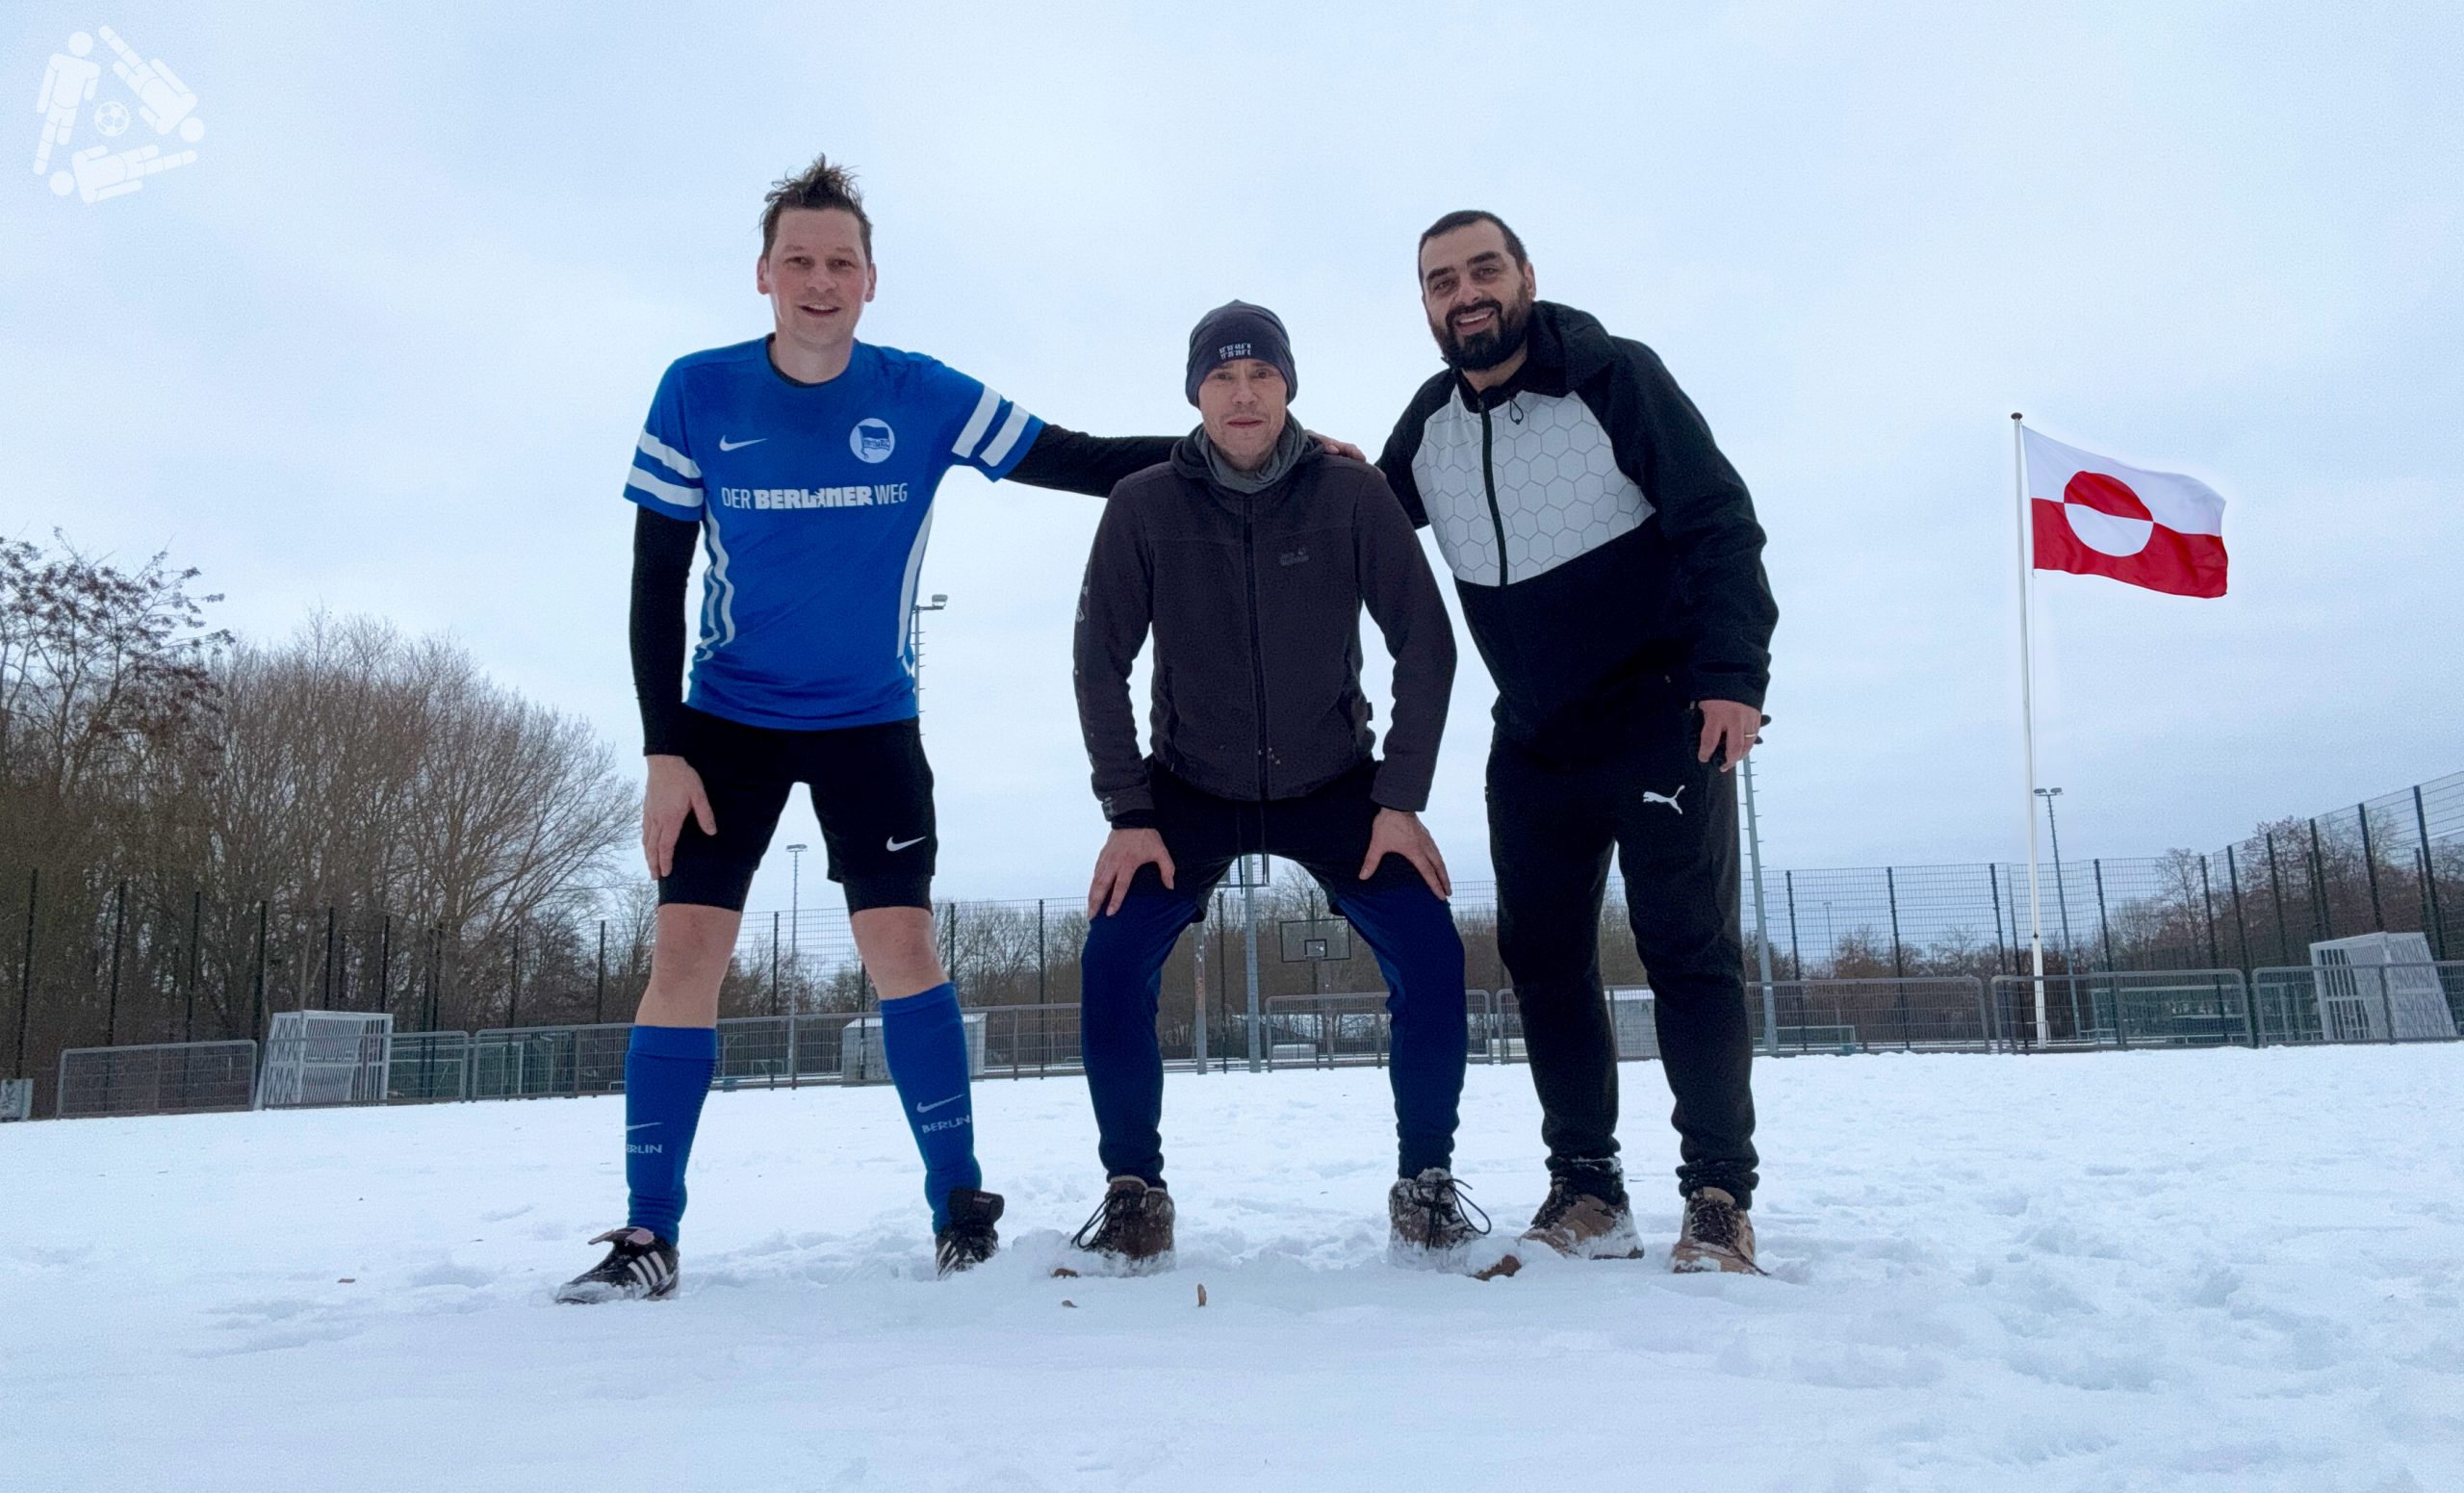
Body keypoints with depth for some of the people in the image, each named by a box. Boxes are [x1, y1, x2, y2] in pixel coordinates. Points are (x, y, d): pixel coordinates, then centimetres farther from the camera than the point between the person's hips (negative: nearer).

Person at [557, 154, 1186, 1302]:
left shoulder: (923, 396, -7)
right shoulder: (696, 394, -6)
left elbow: (1083, 462, -5)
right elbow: (655, 582, -4)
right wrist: (663, 751, -9)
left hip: (870, 721, 0)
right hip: (726, 721, 1)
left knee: (900, 944, -8)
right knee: (685, 950, -7)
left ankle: (960, 1199, 8)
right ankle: (649, 1235, 5)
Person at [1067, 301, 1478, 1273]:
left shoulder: (1352, 493, -11)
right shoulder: (1144, 507, -10)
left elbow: (1425, 644, -7)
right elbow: (1101, 661, -6)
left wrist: (1401, 799, -13)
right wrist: (1127, 814, -13)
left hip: (1335, 785, 0)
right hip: (1191, 789, 0)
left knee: (1430, 954, -18)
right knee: (1112, 962, -18)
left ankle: (1424, 1183, 4)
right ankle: (1135, 1191, 3)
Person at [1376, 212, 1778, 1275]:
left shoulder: (1615, 377, -10)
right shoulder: (1430, 423, 6)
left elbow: (1721, 523, -14)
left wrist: (1732, 676, -23)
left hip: (1662, 720, -5)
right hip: (1532, 741, 6)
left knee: (1688, 950, -6)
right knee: (1541, 957, 5)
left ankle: (1719, 1195, 3)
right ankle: (1586, 1185, 15)